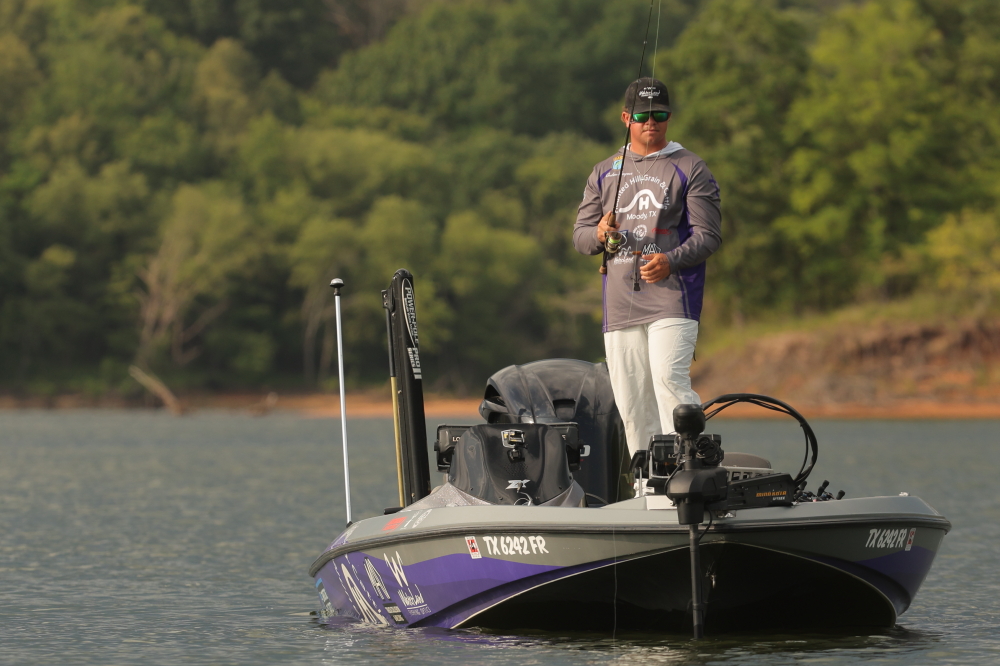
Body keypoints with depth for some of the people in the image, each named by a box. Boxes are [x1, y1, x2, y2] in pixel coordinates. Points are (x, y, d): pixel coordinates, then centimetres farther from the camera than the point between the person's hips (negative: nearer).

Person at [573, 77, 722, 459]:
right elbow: (580, 236, 15)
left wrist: (671, 260, -21)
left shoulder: (689, 169, 5)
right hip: (620, 304, 4)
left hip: (672, 296, -4)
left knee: (669, 378, -23)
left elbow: (708, 235, -3)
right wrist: (599, 234, -10)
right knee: (630, 398, 2)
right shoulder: (604, 174, 18)